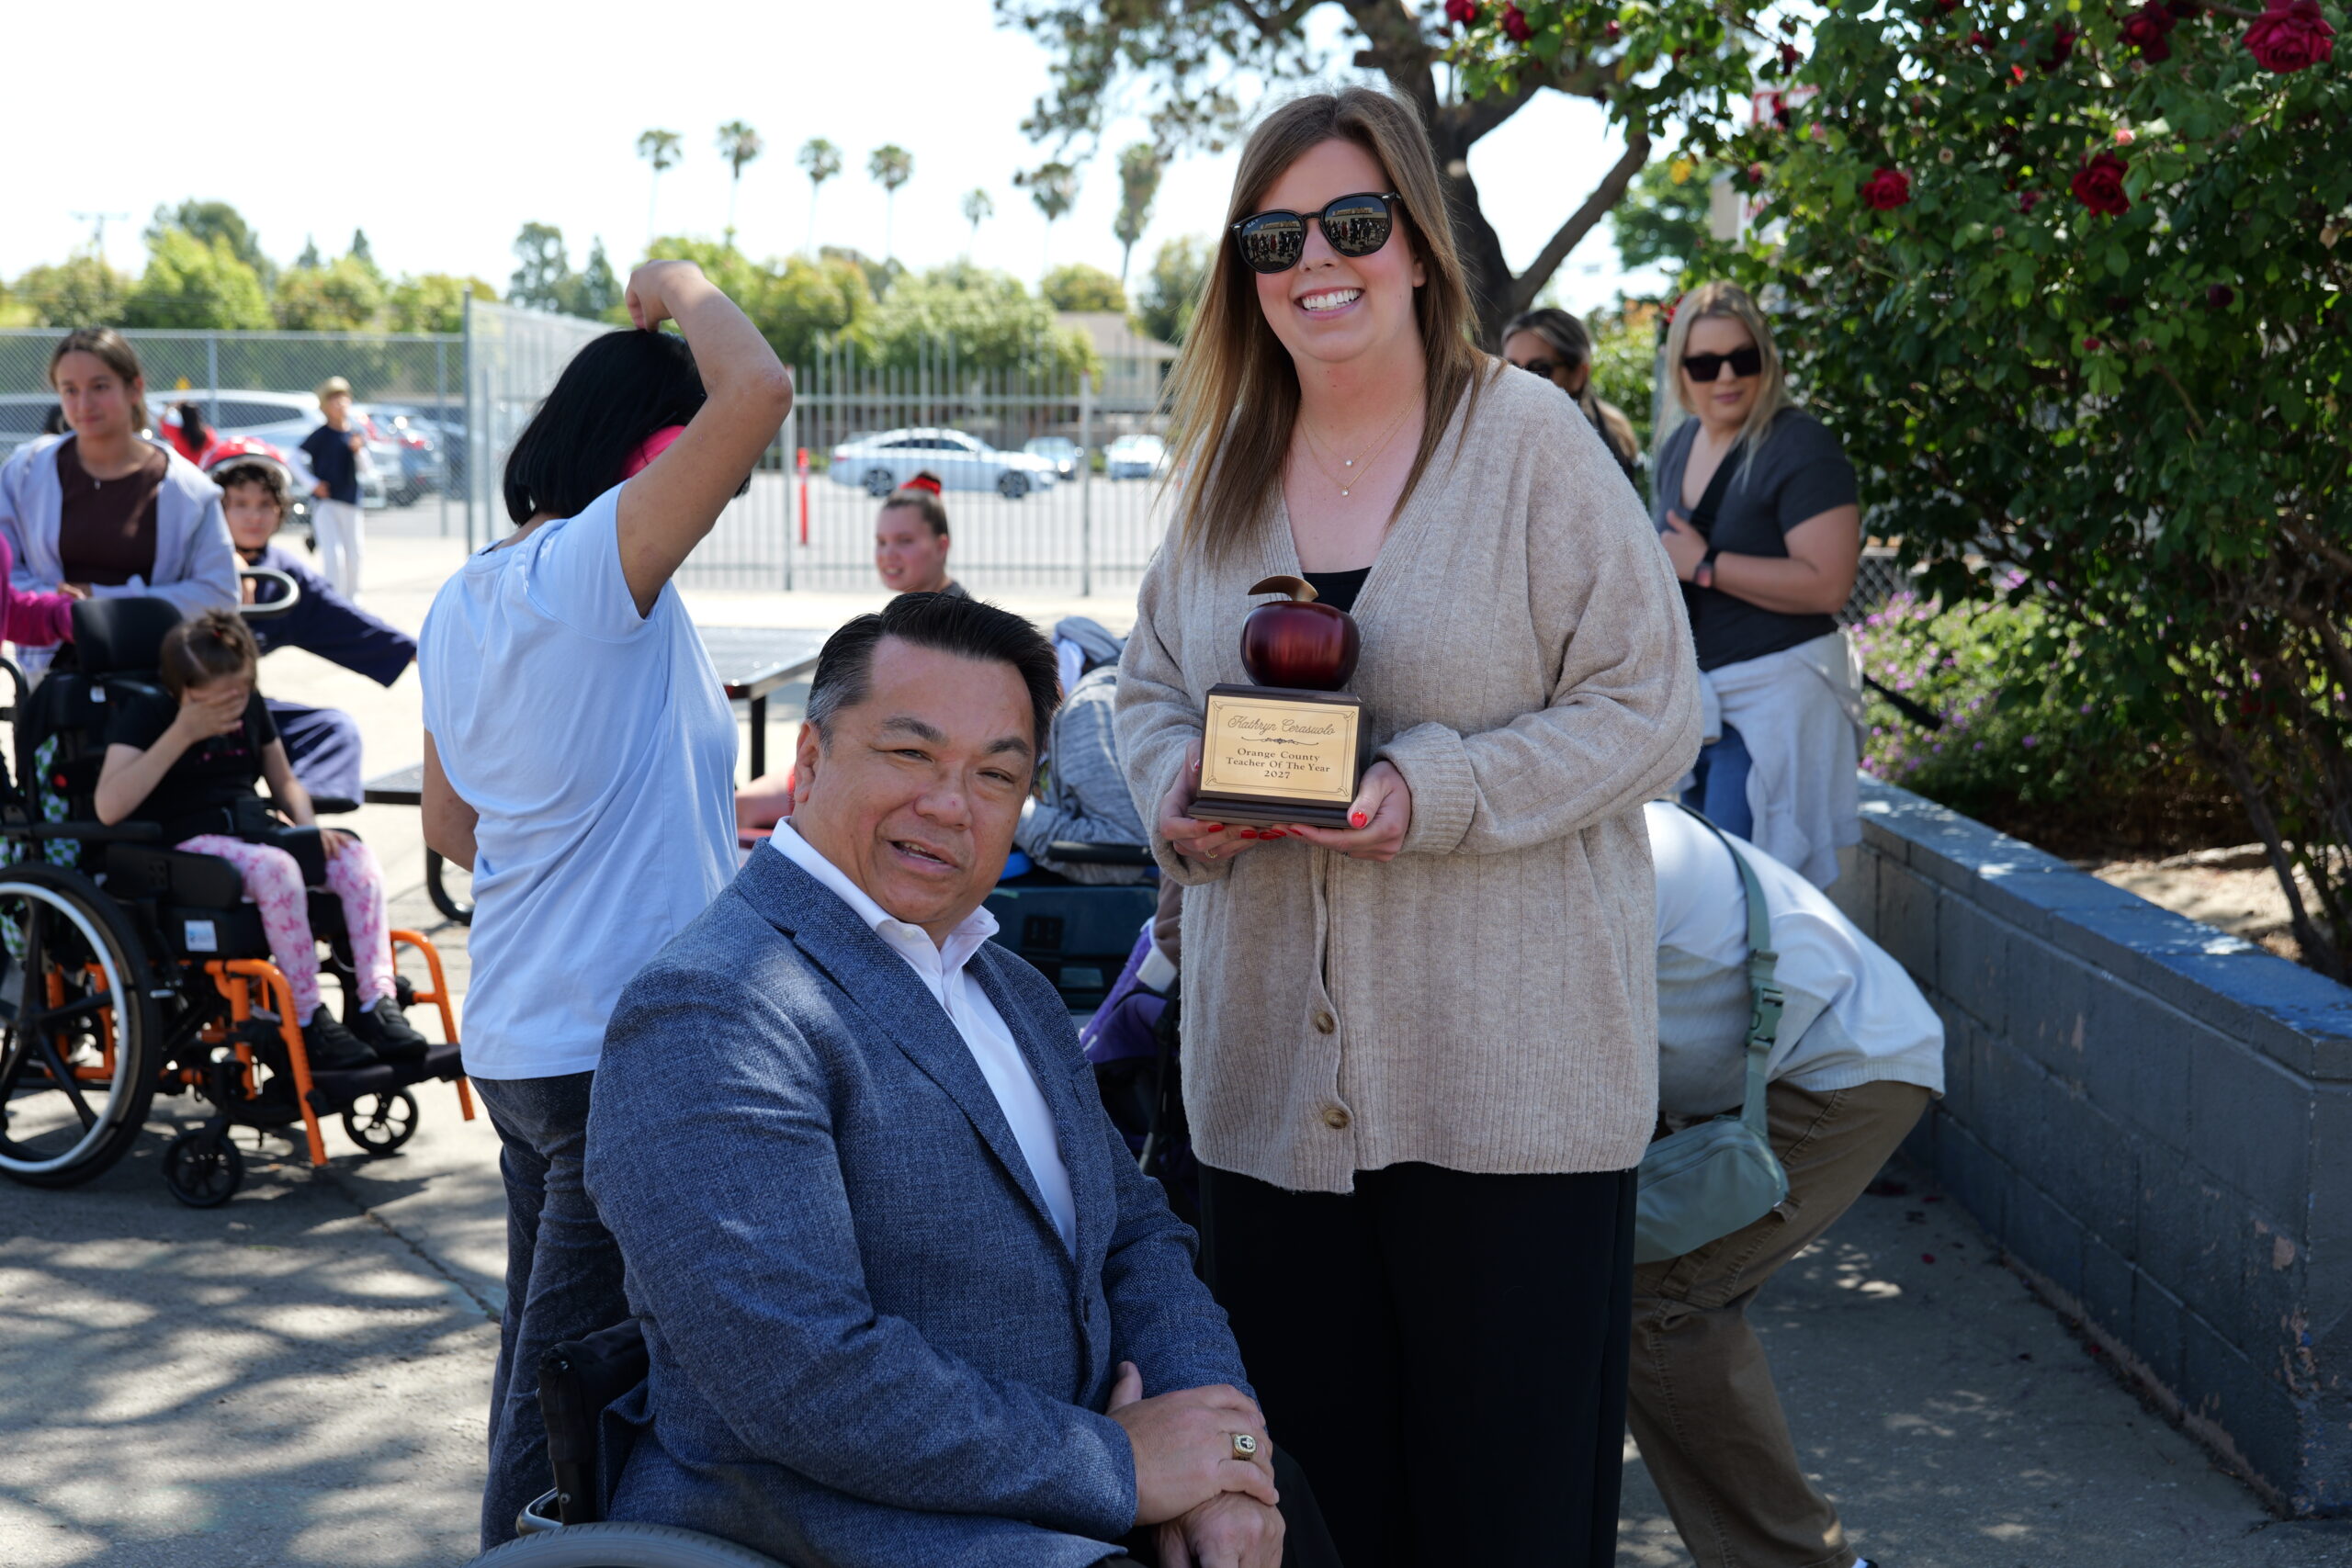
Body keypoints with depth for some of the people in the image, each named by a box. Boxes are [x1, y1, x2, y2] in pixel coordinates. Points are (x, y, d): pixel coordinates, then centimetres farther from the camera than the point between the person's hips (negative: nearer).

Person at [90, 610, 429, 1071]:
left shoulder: (250, 707, 13)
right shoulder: (146, 714, -5)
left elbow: (283, 781, 25)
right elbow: (109, 807, -19)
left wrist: (308, 825, 2)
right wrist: (182, 734, -20)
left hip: (253, 830, 6)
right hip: (185, 843, -6)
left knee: (354, 856, -22)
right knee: (276, 867, -37)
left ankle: (378, 1006, -25)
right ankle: (308, 1024, -30)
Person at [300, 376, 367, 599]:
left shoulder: (356, 436, 8)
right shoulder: (320, 436, -6)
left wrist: (358, 451, -16)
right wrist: (313, 483, -12)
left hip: (351, 505, 5)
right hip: (325, 503, -4)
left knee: (353, 555, 9)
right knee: (334, 555, -13)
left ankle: (352, 599, 24)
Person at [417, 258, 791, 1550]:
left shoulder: (462, 601, 11)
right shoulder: (594, 566, -16)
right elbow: (757, 392, -27)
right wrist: (676, 288, -7)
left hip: (512, 1043, 9)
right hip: (621, 1046, -9)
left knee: (537, 1364, 19)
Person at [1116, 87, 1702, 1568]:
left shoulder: (1532, 440, -6)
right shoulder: (1225, 473, 11)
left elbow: (1650, 708, -8)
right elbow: (1152, 687, 19)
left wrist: (1433, 791, -21)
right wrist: (1179, 790, -4)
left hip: (1511, 1079, -5)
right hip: (1275, 1075, 5)